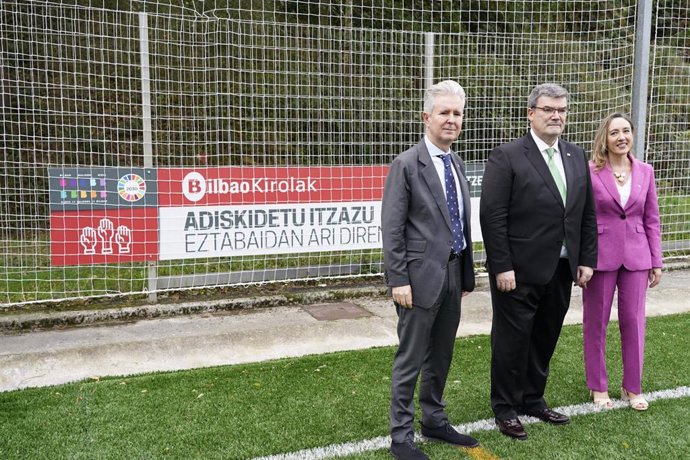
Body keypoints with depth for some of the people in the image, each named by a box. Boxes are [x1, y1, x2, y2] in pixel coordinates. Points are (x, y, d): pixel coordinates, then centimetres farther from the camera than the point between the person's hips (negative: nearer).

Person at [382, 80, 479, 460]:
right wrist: (398, 280, -17)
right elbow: (392, 228, -13)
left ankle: (434, 421, 33)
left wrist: (467, 274, 14)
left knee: (441, 356, 17)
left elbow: (463, 224, 15)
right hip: (421, 275, -7)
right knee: (410, 359, 2)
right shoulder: (406, 165, -10)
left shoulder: (457, 164, 11)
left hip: (453, 274, 7)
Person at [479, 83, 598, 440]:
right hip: (519, 272, -6)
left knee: (545, 340, 16)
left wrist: (587, 260, 7)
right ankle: (506, 408, 23)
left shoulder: (576, 156, 10)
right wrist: (502, 267, -17)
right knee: (512, 341, 6)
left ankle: (533, 400, 34)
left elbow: (587, 214, 13)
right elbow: (492, 217, -14)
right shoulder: (506, 156, -10)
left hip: (561, 271, 6)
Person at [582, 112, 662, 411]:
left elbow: (652, 220, 8)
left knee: (634, 321, 9)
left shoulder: (645, 172, 5)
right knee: (596, 322, 8)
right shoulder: (590, 172, -7)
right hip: (600, 257, -3)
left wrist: (656, 262, 7)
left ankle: (632, 387, 24)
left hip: (636, 257, 3)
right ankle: (598, 387, 24)